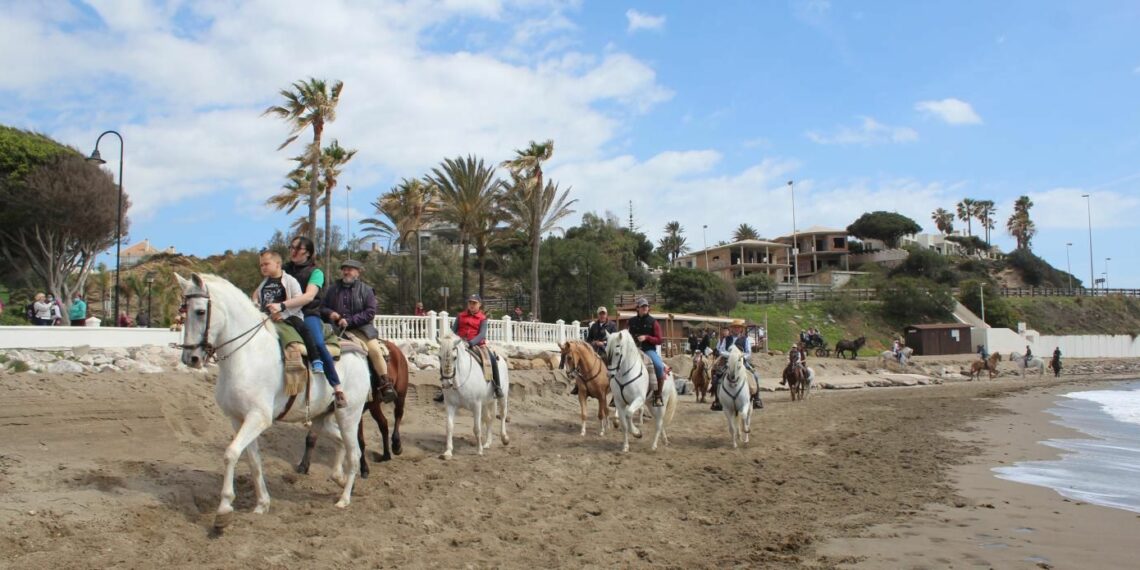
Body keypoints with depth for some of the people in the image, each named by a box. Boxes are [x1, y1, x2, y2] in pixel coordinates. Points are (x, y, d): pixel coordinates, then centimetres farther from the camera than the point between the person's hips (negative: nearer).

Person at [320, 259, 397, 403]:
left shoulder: (365, 290, 5)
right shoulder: (333, 289, 15)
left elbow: (370, 312, -5)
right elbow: (322, 307, 19)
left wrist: (350, 320, -15)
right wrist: (330, 313, -6)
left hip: (361, 327, -3)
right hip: (337, 328, 3)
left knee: (375, 349, -25)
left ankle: (385, 385, -15)